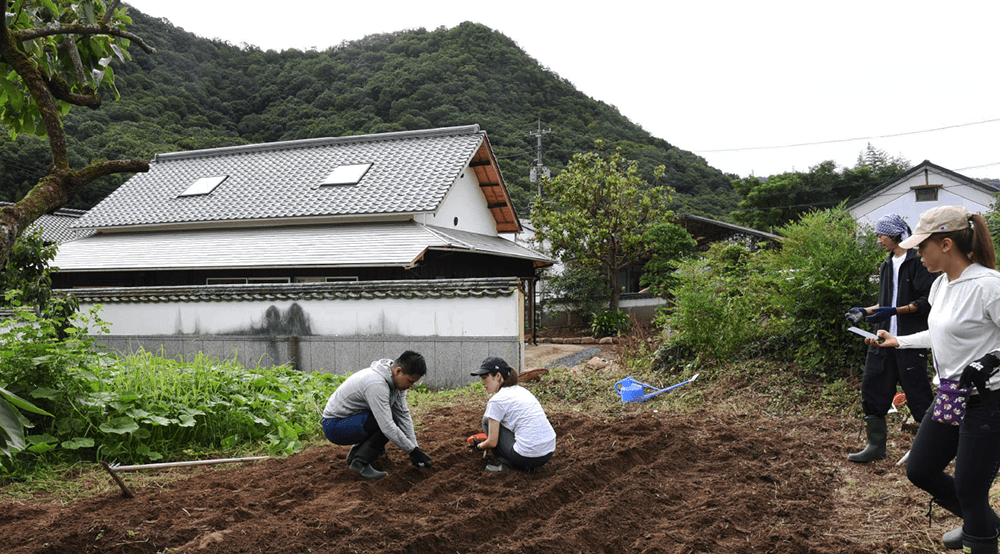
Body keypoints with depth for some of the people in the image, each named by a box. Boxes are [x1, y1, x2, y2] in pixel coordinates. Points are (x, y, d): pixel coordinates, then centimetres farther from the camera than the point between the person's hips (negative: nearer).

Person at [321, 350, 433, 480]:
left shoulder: (398, 380, -3)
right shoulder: (376, 384, -32)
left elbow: (404, 415, 1)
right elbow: (388, 427, -33)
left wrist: (415, 447, -5)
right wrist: (413, 451, -26)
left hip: (353, 420, 9)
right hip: (334, 426, -9)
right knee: (388, 421, -27)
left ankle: (357, 451, 8)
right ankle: (360, 462, -13)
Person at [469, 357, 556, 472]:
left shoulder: (496, 400, -7)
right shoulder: (521, 390, 17)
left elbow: (492, 442, -4)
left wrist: (478, 446, 18)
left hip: (528, 456, -8)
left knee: (487, 420, 9)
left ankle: (506, 464, 6)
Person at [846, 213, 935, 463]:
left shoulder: (918, 261, -8)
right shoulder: (886, 266, 17)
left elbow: (927, 301, -14)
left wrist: (895, 311, -21)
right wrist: (865, 311, 10)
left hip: (911, 340, -8)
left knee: (917, 393, -2)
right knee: (873, 388, 5)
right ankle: (876, 446, 13)